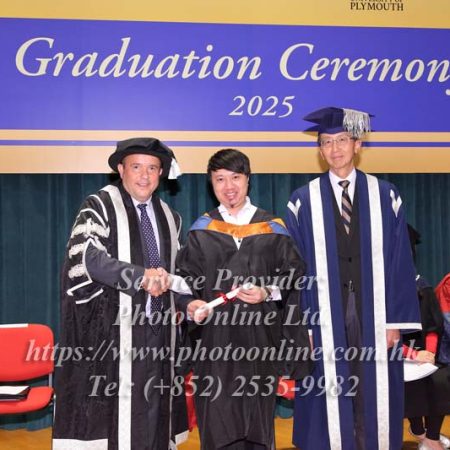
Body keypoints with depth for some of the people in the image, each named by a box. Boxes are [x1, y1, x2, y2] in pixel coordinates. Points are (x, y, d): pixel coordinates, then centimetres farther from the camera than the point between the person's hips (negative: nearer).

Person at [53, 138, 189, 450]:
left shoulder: (168, 216, 15)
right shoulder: (100, 205, -3)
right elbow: (86, 257, -18)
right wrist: (140, 276, -27)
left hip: (157, 328, 5)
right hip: (113, 329, -5)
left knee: (152, 410, 7)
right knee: (113, 408, -6)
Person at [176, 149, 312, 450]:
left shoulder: (272, 229, 6)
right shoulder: (201, 231, 7)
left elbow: (293, 273, 6)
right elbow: (186, 278, 5)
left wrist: (268, 292, -11)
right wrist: (192, 303, -15)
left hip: (260, 336, 0)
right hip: (215, 337, 0)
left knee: (258, 415, 5)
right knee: (217, 419, -2)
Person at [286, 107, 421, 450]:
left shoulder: (385, 196, 4)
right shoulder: (304, 201, 2)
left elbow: (399, 262, 2)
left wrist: (396, 320, -3)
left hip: (373, 315, 1)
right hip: (325, 317, 0)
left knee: (373, 399, 6)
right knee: (329, 402, 3)